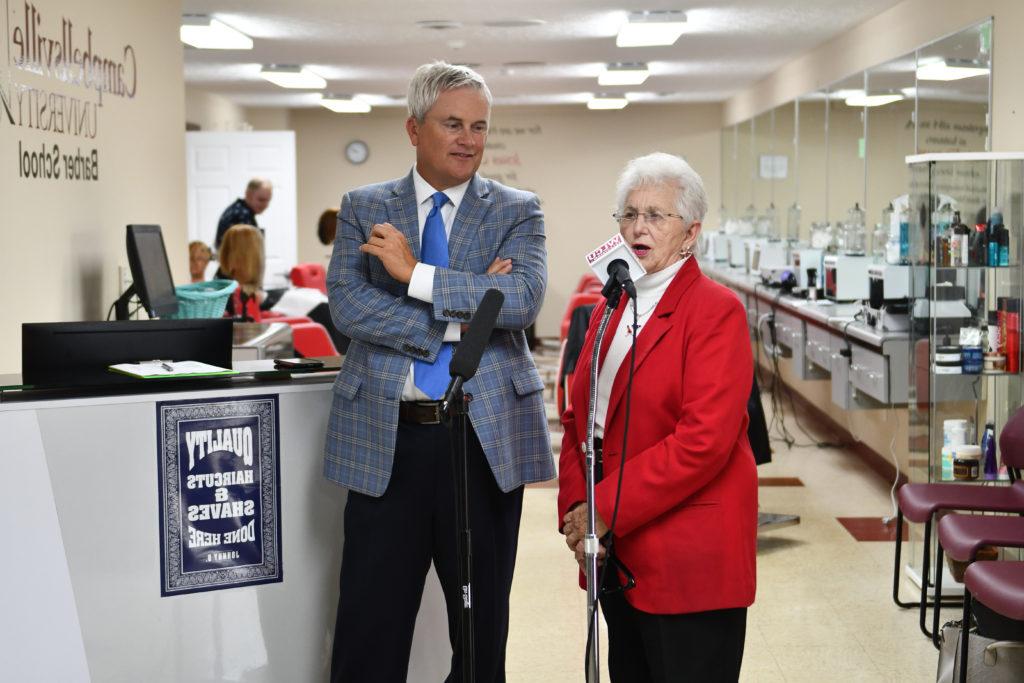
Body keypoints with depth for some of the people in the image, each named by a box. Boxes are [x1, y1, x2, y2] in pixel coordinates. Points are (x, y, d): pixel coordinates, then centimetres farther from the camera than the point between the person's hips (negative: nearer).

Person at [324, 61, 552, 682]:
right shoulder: (364, 208, 8)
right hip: (386, 437, 0)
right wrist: (458, 320, -14)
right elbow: (347, 304, -7)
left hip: (486, 436, 0)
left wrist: (416, 274, -16)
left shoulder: (518, 211, 6)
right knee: (370, 626, 4)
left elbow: (523, 298, -12)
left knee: (482, 623, 12)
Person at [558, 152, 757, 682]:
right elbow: (578, 420, 15)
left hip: (689, 557, -7)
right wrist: (574, 510, -1)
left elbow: (703, 440, -20)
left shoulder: (715, 311, -10)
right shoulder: (611, 308, 14)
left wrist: (606, 510, -19)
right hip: (618, 556, 7)